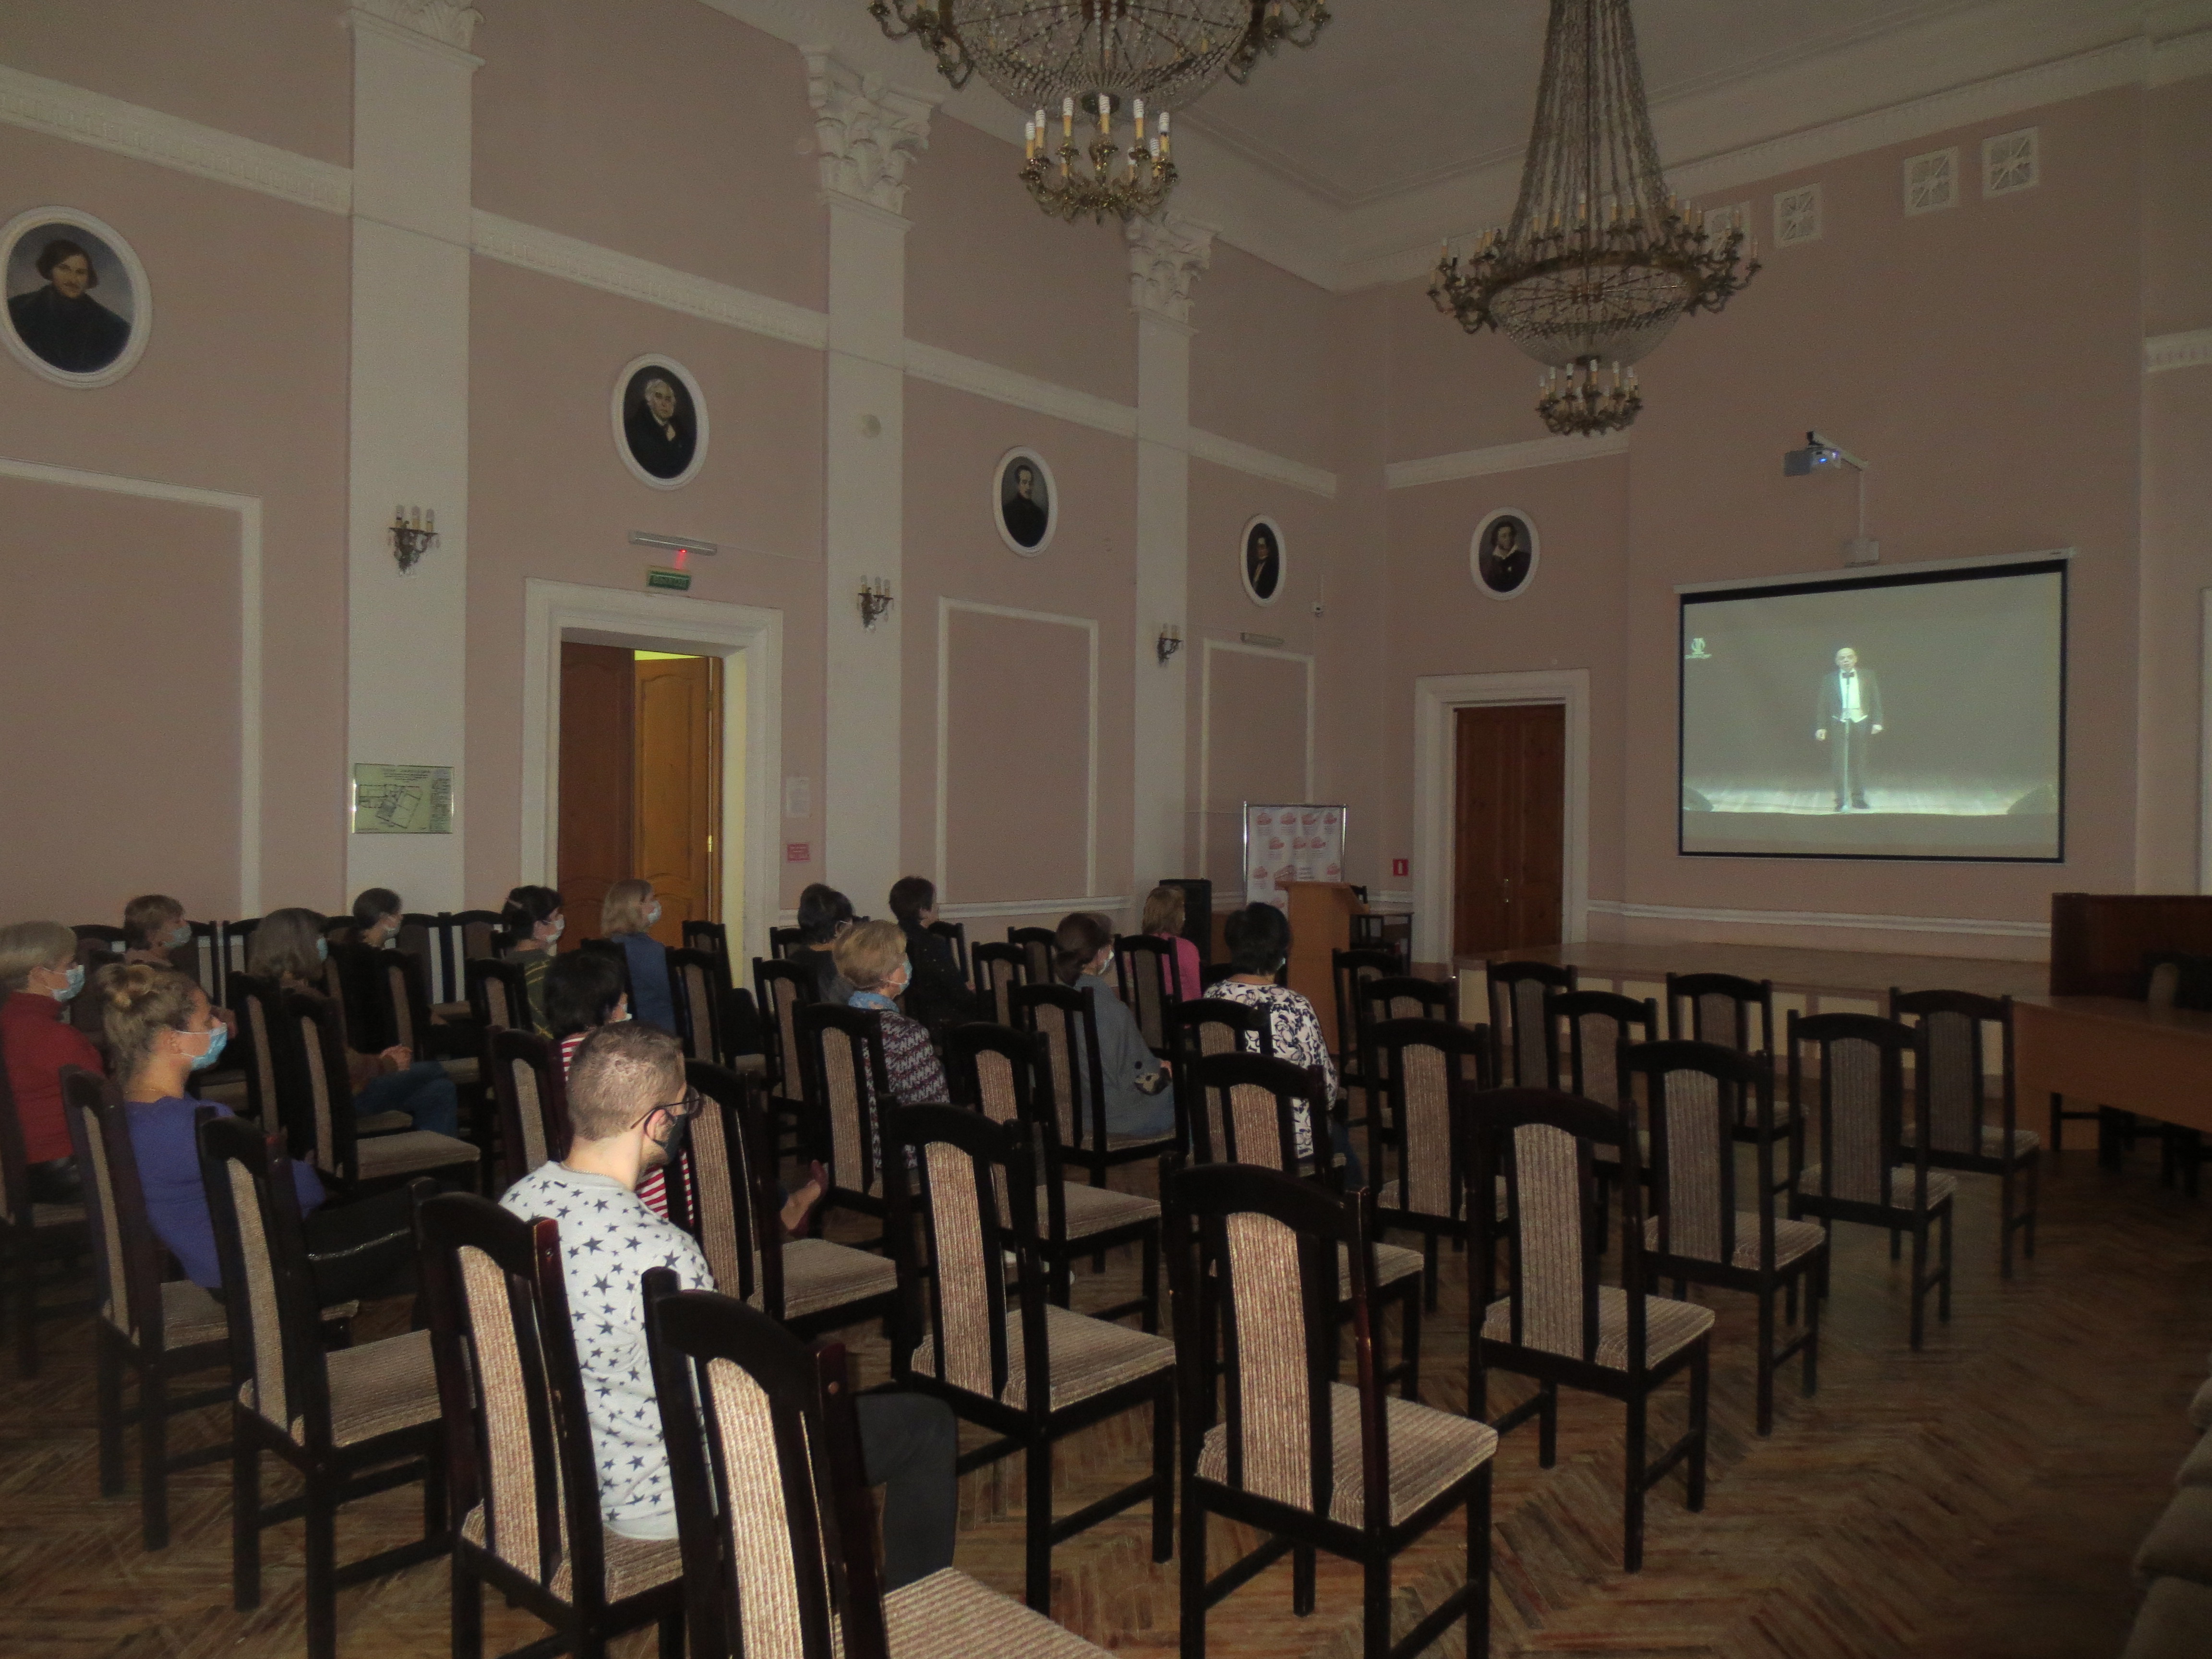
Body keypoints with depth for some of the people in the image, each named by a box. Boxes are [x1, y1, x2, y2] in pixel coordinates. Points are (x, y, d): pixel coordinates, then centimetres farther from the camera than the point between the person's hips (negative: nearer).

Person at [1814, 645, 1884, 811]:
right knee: (1840, 764, -3)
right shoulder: (1829, 679, 4)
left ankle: (1858, 798, 15)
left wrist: (1877, 722, -1)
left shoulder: (1868, 676, 6)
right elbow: (1822, 705, 4)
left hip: (1861, 724, 1)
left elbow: (1876, 701, 7)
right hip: (1838, 724, -1)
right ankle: (1842, 800, 2)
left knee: (1859, 763, 7)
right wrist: (1821, 727, -1)